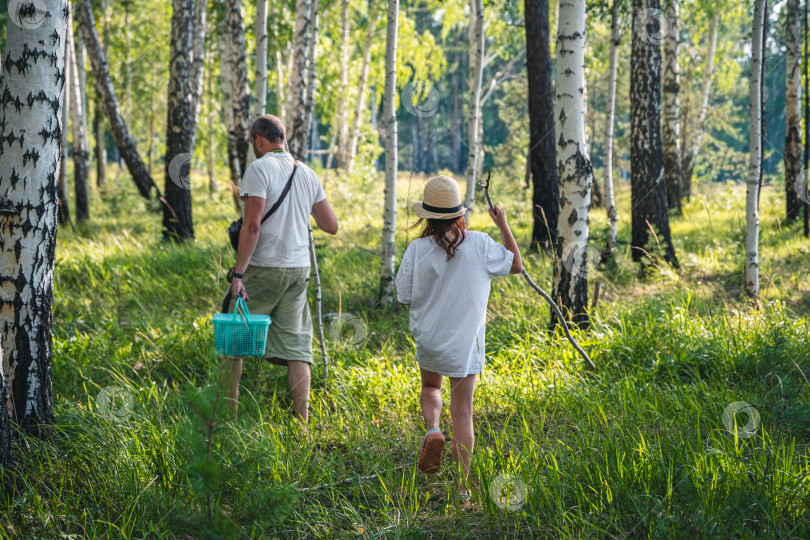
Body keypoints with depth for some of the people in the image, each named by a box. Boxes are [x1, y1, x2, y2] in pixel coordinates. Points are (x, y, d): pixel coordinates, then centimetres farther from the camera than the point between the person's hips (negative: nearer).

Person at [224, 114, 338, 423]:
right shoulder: (307, 174, 12)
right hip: (299, 269, 6)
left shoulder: (259, 169, -7)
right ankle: (302, 421, -1)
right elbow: (331, 226, 14)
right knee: (296, 345, 4)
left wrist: (238, 273, -15)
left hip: (264, 269, -5)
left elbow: (252, 226, -15)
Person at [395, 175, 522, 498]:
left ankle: (432, 429, -3)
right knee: (462, 411, 6)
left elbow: (405, 297, -4)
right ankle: (462, 485, 5)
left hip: (429, 338, 1)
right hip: (466, 341, 0)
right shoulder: (479, 245, -12)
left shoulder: (417, 249, -12)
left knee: (430, 387, 28)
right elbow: (516, 265, 5)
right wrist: (503, 226, 13)